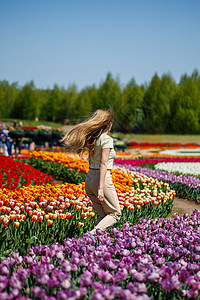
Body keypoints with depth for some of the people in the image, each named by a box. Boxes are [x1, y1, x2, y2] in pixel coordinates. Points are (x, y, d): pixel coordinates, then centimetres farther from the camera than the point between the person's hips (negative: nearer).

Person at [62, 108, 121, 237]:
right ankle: (94, 232, -15)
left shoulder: (92, 138, 12)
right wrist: (101, 188, -22)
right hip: (102, 178, -8)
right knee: (115, 214, 5)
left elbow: (91, 160, 13)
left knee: (103, 215, 15)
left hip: (89, 179, 8)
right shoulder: (106, 139, -11)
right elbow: (103, 164, -18)